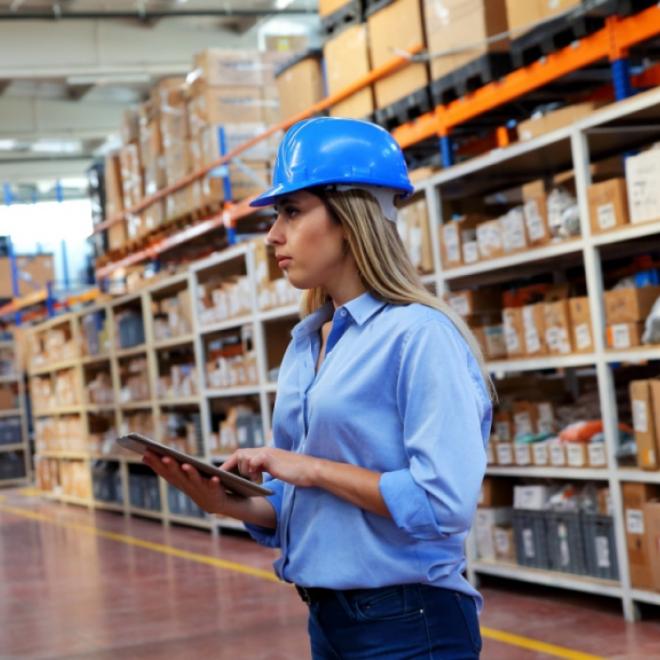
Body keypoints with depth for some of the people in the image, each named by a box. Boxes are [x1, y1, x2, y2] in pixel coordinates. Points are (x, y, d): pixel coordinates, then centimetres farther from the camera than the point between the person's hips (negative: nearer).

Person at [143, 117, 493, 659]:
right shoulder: (303, 349, 8)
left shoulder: (419, 334, -15)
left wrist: (313, 469, -18)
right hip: (328, 616, 8)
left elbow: (446, 502, -23)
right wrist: (233, 504, -4)